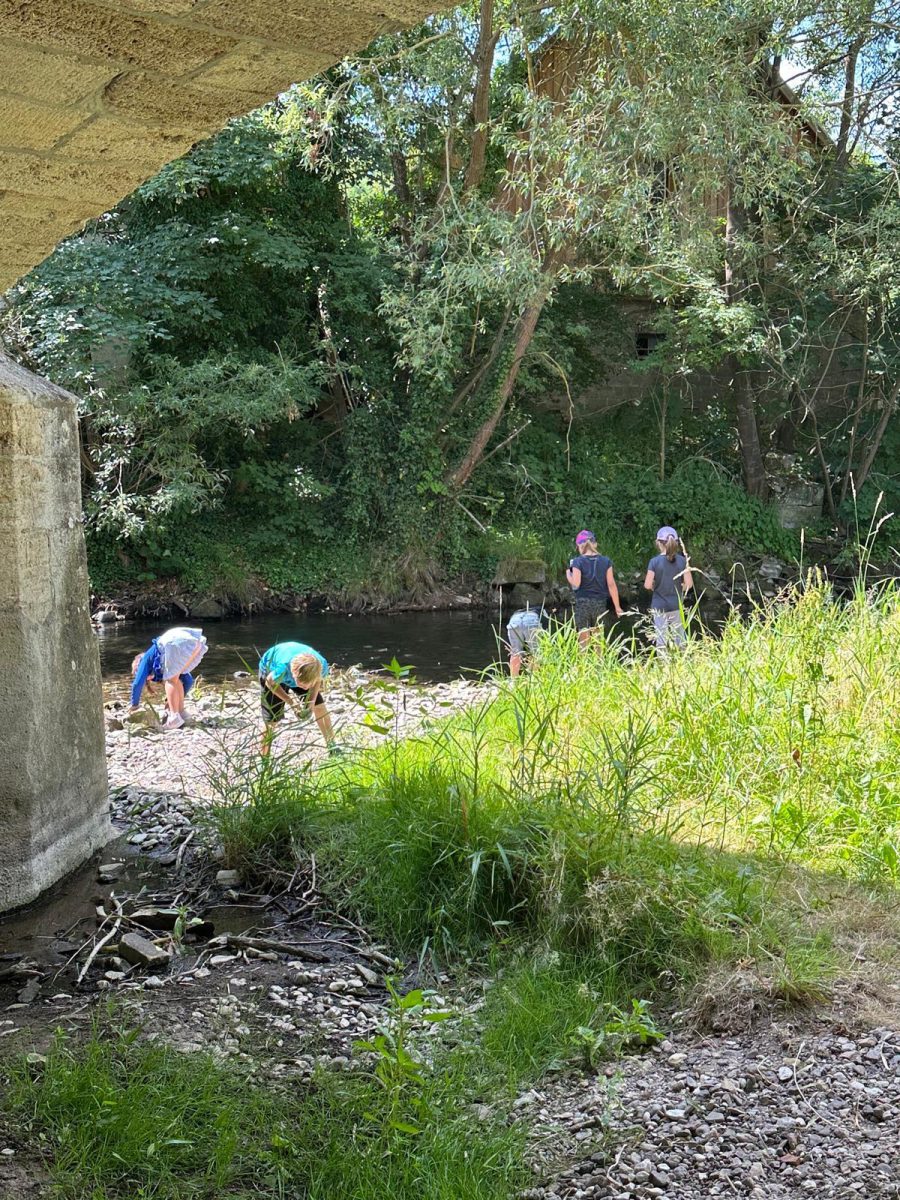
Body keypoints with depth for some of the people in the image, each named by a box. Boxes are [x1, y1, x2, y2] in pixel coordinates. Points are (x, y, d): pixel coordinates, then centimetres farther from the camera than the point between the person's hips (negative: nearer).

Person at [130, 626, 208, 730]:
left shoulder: (146, 659, 27)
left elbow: (138, 683, 19)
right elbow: (188, 681, 42)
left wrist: (135, 705, 31)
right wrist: (177, 701, 48)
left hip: (178, 644, -6)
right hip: (197, 644, 6)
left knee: (171, 680, 8)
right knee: (175, 679, 24)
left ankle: (175, 718, -5)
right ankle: (180, 713, 21)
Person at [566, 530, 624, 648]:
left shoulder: (578, 562, -7)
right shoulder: (605, 561, 2)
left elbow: (576, 583, -15)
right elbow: (611, 584, 0)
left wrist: (568, 574, 6)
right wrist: (617, 606, 4)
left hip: (582, 603, -3)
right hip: (600, 603, 3)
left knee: (583, 639, 2)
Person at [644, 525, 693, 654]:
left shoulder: (655, 561, -11)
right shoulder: (682, 561, -4)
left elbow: (648, 585, -12)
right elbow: (689, 584, -6)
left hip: (660, 606, -2)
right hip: (677, 606, 2)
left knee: (662, 639, 4)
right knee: (680, 638, 12)